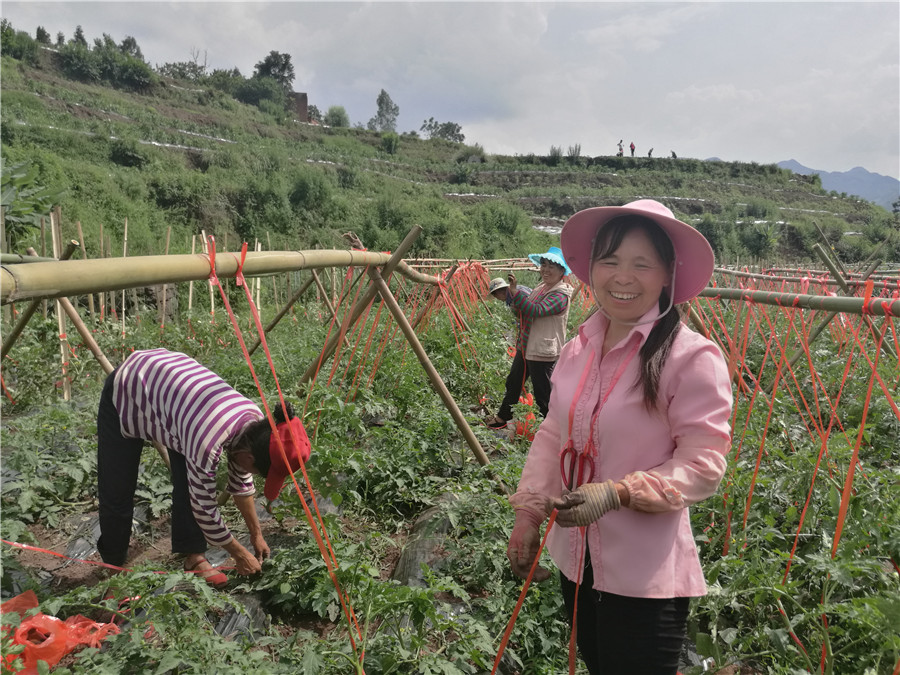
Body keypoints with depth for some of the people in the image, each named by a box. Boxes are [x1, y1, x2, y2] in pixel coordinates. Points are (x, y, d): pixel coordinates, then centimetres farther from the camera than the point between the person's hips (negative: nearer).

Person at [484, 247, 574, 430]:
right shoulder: (542, 287, 11)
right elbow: (527, 308, 19)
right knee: (513, 382, 20)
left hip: (542, 351, -10)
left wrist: (515, 291, -34)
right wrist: (511, 293, 0)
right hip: (525, 346, 10)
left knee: (542, 394, 1)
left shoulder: (561, 295, -18)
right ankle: (502, 417, 36)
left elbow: (536, 310, -31)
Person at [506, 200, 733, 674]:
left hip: (646, 578, -6)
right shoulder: (578, 349, 1)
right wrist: (528, 514, 5)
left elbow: (703, 464, -17)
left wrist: (616, 493, -27)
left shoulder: (693, 357, -18)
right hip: (576, 559, 6)